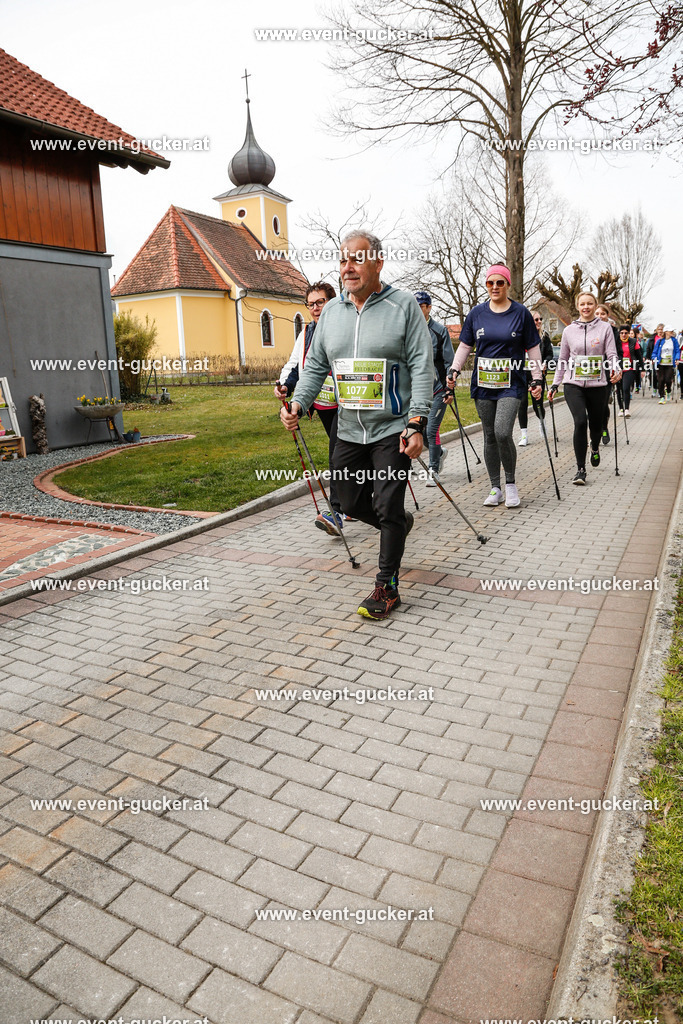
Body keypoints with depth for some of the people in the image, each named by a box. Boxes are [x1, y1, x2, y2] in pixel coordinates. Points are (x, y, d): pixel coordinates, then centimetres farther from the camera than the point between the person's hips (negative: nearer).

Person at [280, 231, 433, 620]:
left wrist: (416, 424, -19)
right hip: (349, 430, 6)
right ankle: (400, 524, 44)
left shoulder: (404, 305, -5)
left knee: (387, 508, -5)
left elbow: (422, 368, -10)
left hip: (394, 430, -5)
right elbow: (315, 365, 14)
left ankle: (387, 587, 10)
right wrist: (298, 404, -2)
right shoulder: (332, 311, 10)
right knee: (352, 503, 13)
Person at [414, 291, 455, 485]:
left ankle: (433, 470, 7)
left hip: (438, 388, -4)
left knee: (431, 430, -8)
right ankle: (440, 452, 35)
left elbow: (449, 361, -2)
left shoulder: (440, 330, -3)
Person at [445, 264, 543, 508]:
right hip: (483, 384, 3)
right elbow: (465, 345, 12)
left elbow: (533, 348, 5)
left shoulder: (521, 313, 2)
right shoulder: (477, 313, 7)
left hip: (511, 385, -3)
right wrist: (454, 370, 0)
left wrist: (537, 379, 2)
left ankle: (511, 483, 2)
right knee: (490, 436, 7)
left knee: (502, 433, -19)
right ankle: (495, 489, 17)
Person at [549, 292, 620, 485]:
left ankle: (595, 448, 47)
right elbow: (562, 360, 14)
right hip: (573, 384, 0)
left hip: (597, 385, 1)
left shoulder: (605, 328, 4)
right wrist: (555, 384, 10)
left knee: (596, 424, 10)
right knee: (580, 421, -18)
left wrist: (616, 371, -22)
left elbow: (612, 354, -1)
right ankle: (580, 469, -10)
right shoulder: (569, 330, 8)